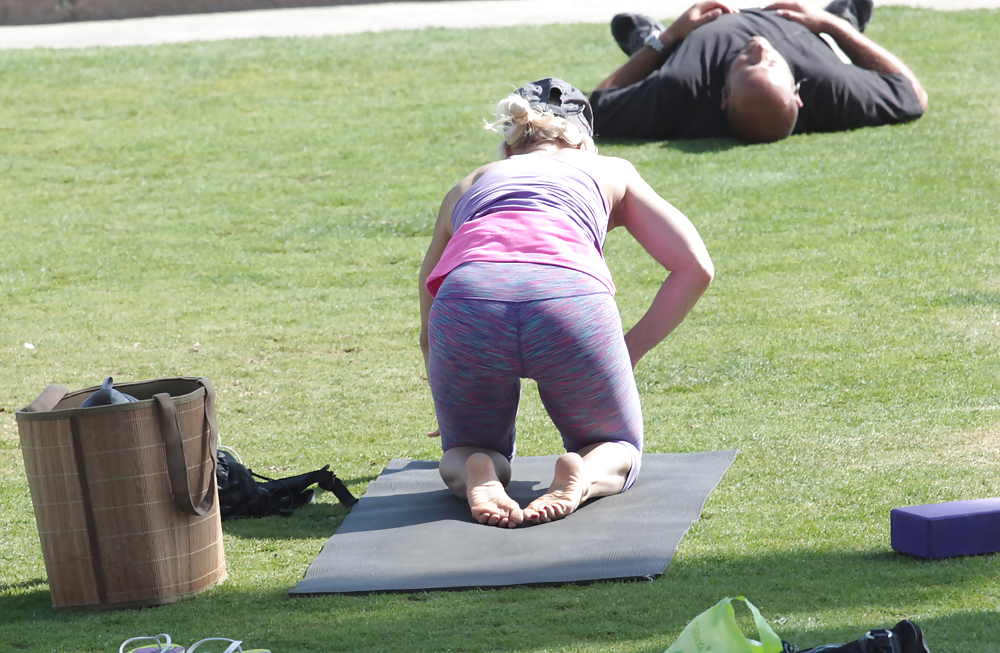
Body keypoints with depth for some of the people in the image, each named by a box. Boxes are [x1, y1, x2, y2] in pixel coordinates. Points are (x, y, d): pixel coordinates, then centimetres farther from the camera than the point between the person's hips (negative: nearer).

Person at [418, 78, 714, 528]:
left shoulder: (467, 187, 38)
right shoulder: (610, 172, 34)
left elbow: (429, 328, 45)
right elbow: (695, 268, 24)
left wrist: (459, 416, 60)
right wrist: (631, 351, 31)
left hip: (468, 301, 1)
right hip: (571, 299, -1)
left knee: (462, 455, 27)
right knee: (618, 451, 24)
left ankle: (476, 473, -8)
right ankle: (584, 475, -10)